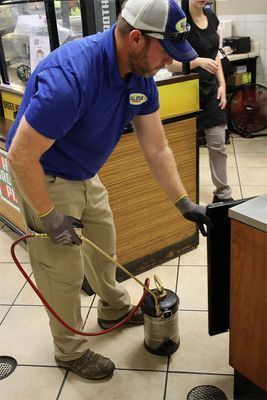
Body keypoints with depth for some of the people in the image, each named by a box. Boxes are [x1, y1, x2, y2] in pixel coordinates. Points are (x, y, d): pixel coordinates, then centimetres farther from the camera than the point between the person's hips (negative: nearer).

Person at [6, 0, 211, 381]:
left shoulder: (141, 77, -10)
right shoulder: (71, 76, -36)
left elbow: (156, 148, -3)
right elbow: (21, 156, -31)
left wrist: (184, 203, -4)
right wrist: (49, 218, -22)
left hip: (85, 174, 8)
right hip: (44, 177, -8)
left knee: (103, 242, 22)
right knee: (64, 270, 3)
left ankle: (115, 308, 48)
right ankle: (70, 350, 27)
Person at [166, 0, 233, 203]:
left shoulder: (212, 18, 8)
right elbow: (170, 64, -16)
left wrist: (222, 84, 5)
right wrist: (198, 62, -30)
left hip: (211, 89, 6)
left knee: (218, 144, 5)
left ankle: (223, 194, 17)